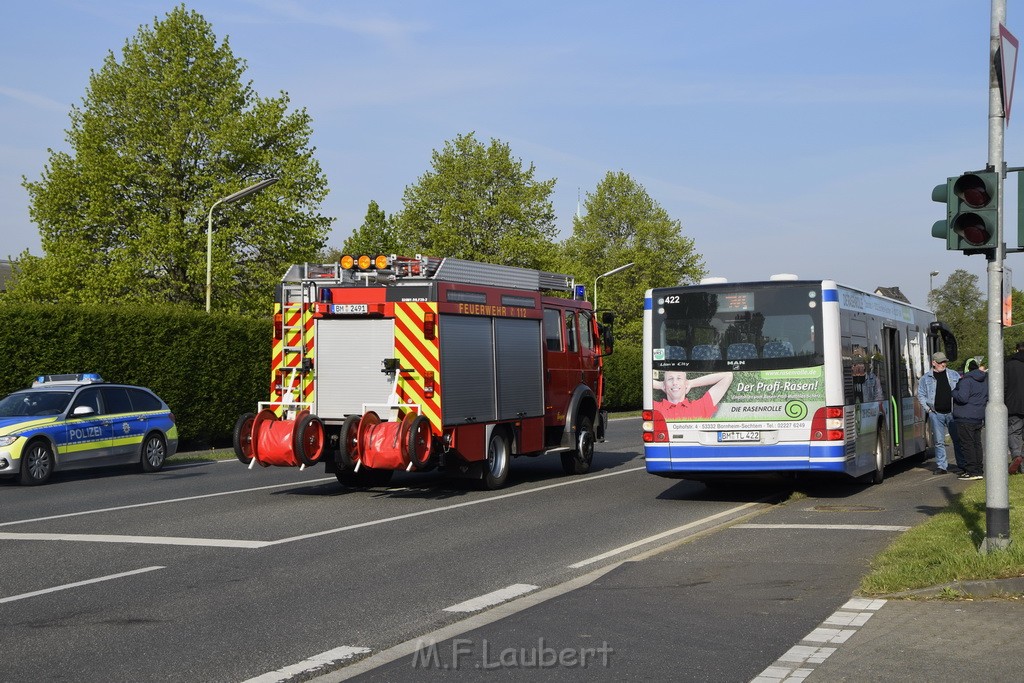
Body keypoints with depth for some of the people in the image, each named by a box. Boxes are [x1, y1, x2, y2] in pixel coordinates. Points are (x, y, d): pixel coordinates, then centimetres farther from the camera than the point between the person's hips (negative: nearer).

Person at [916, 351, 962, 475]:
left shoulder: (954, 375, 9)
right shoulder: (926, 378, 6)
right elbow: (921, 395, 9)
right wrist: (928, 408, -2)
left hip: (952, 412, 1)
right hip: (936, 414, -1)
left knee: (958, 439, 2)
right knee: (939, 441, 1)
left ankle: (962, 464, 11)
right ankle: (941, 466, 7)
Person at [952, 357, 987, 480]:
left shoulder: (966, 380, -16)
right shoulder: (985, 380, 10)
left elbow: (962, 397, -23)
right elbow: (989, 397, 17)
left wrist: (953, 392, -5)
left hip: (965, 418, -8)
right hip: (979, 418, 8)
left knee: (967, 444, -5)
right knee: (976, 443, 13)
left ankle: (971, 471, -5)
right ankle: (978, 470, 16)